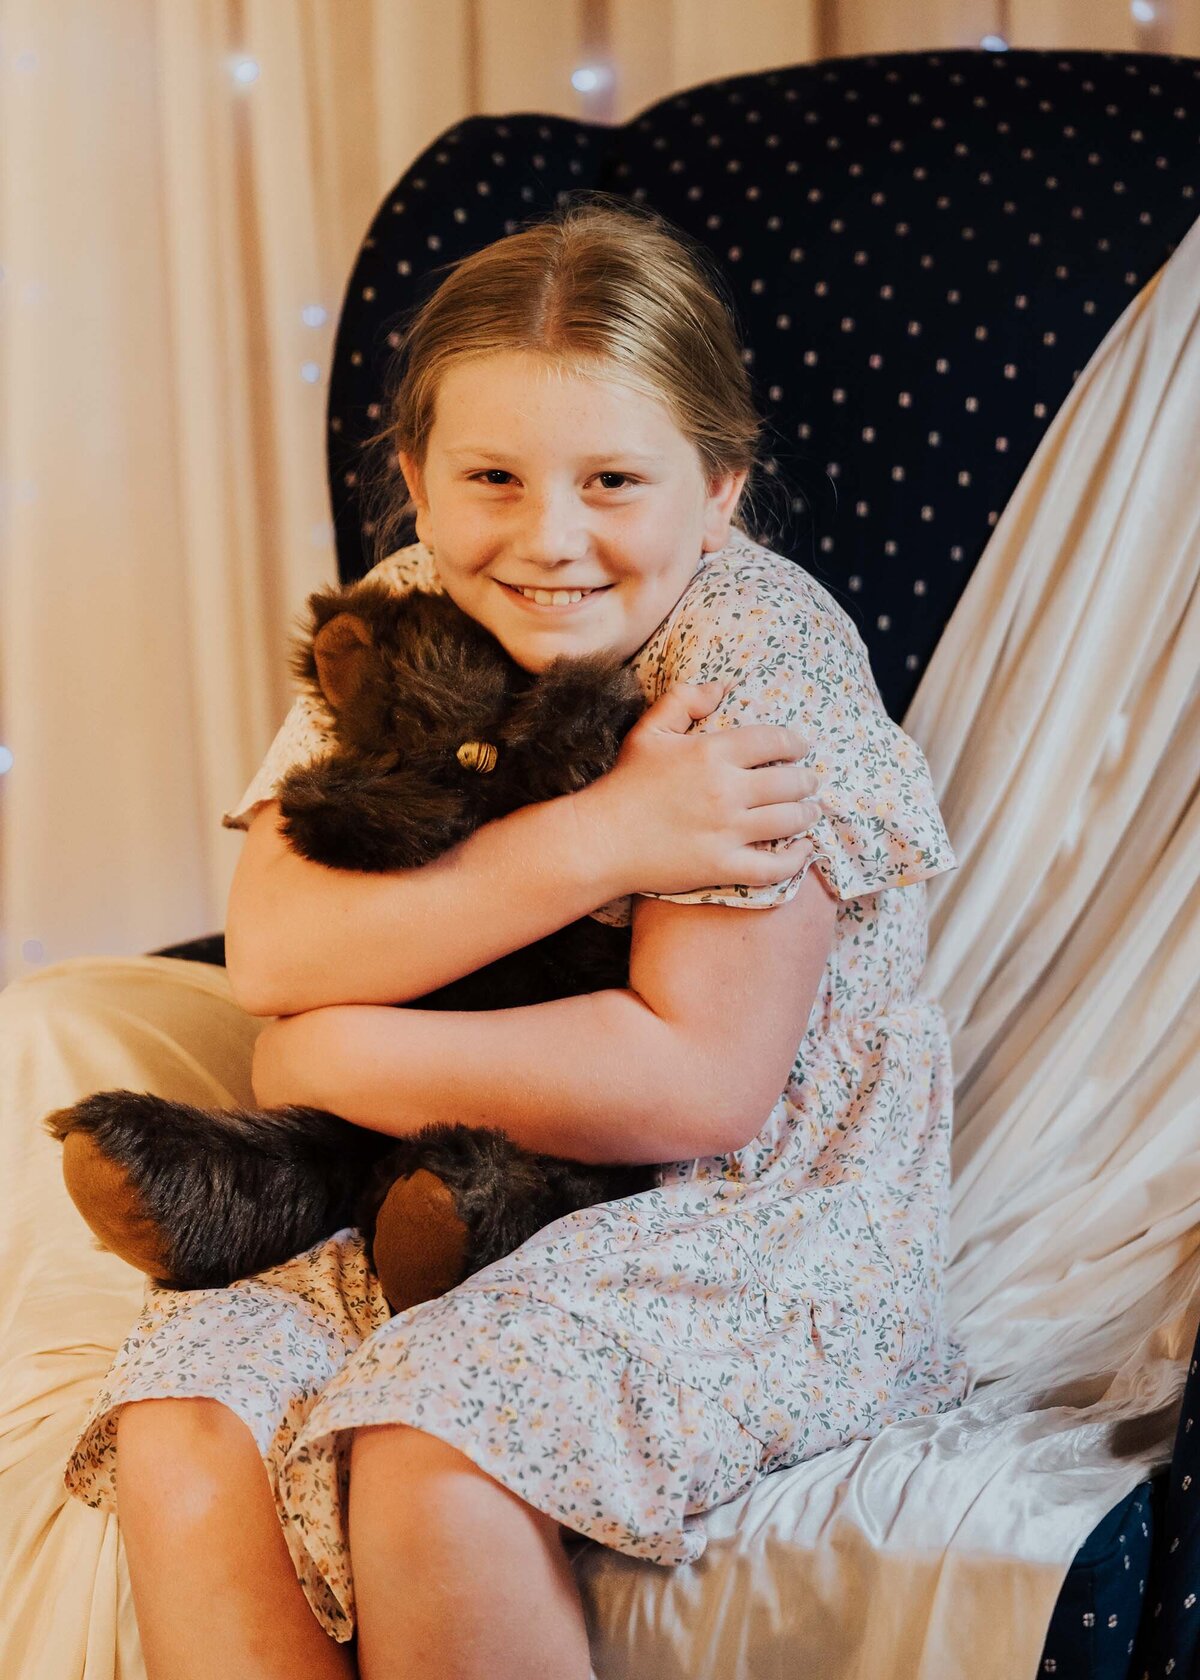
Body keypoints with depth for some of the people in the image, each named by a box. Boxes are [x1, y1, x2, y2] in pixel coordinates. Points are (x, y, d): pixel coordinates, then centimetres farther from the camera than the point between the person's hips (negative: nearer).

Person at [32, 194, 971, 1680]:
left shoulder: (761, 655, -16)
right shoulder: (402, 622, 0)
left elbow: (700, 1089, -21)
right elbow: (269, 954, -14)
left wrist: (345, 1060, -15)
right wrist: (592, 839, -24)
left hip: (743, 1223, -5)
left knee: (430, 1466, -29)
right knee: (180, 1433, -18)